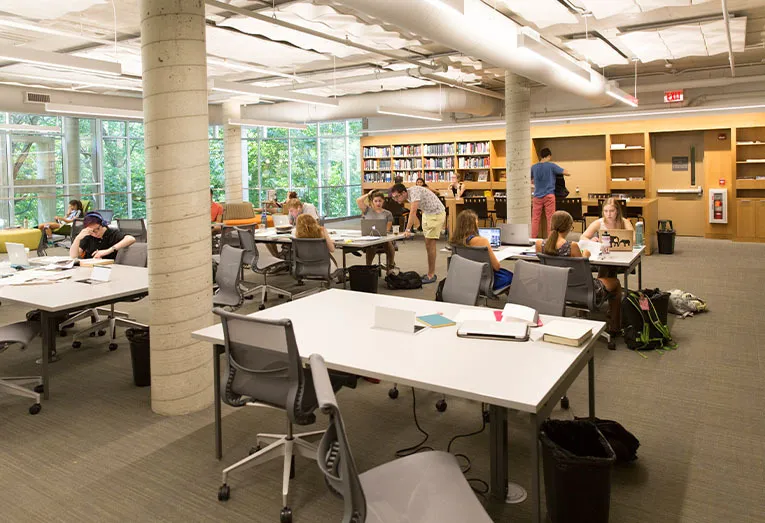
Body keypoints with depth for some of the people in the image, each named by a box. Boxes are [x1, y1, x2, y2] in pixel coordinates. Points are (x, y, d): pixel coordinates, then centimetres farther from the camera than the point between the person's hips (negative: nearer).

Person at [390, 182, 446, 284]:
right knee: (428, 244, 9)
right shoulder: (408, 196, 1)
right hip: (427, 214, 9)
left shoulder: (414, 192, -26)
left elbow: (413, 212, -36)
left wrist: (408, 230, -41)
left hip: (436, 214, -9)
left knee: (430, 244, -10)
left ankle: (431, 275, -6)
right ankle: (431, 273, 16)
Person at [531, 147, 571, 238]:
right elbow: (568, 173, -5)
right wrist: (561, 173, 14)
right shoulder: (551, 166, -4)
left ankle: (533, 239, 7)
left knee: (535, 219, 6)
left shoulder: (534, 167, 7)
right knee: (550, 218, 1)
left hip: (537, 196, 3)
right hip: (549, 195, -3)